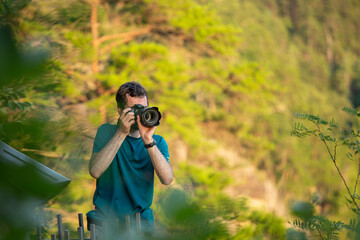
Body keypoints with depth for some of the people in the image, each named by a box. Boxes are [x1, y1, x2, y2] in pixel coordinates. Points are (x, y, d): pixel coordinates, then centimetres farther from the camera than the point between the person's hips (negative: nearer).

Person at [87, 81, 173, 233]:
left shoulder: (158, 142, 9)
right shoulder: (107, 132, 6)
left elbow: (167, 179, -9)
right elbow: (95, 171, -12)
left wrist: (148, 141, -17)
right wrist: (122, 133, -14)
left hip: (141, 219, 2)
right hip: (105, 219, -2)